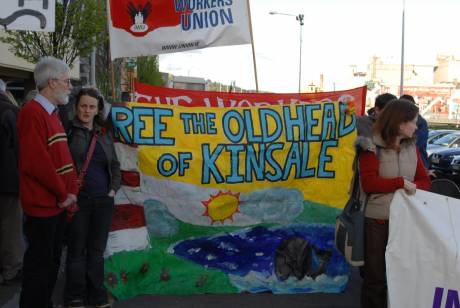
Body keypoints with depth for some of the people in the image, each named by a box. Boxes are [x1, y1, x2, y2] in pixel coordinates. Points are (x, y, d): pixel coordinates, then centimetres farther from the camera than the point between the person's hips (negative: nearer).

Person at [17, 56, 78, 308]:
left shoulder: (52, 114, 14)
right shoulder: (32, 113, -17)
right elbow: (36, 163, -25)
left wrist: (70, 191, 1)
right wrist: (62, 194, -14)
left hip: (57, 204, 10)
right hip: (42, 205, -10)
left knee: (53, 261, 18)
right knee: (39, 264, 0)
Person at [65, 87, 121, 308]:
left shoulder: (104, 135, 12)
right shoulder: (69, 131, -3)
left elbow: (115, 165, 17)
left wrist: (114, 189, 6)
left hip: (103, 200, 4)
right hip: (77, 199, -4)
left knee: (97, 250, 12)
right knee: (77, 250, 6)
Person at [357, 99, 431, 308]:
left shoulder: (412, 147, 10)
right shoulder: (372, 147, -9)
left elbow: (425, 182, 9)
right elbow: (369, 184, -16)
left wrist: (413, 187, -11)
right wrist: (401, 183, -16)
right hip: (379, 220, -5)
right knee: (376, 277, 7)